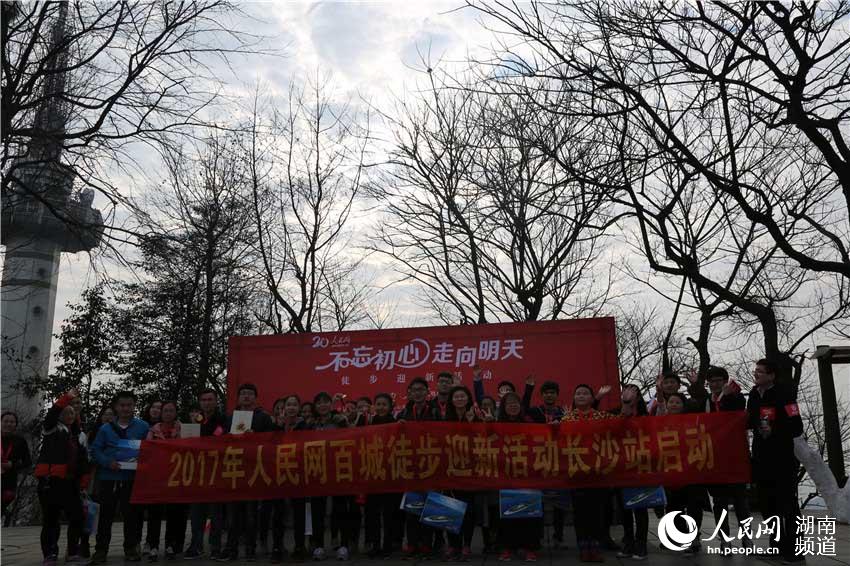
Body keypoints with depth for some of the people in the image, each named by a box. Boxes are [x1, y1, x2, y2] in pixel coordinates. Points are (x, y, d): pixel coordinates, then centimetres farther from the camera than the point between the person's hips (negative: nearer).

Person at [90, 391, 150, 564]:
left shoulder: (143, 427, 4)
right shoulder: (106, 429, 7)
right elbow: (95, 450, 4)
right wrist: (108, 462, -12)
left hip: (132, 478, -1)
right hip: (108, 478, 1)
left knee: (132, 514, 4)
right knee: (106, 515, 5)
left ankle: (131, 548, 16)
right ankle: (101, 549, 14)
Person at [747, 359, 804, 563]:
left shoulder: (784, 394, -14)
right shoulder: (754, 394, 9)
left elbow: (797, 428, -19)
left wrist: (774, 431, -28)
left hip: (782, 459, -8)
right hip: (761, 458, 8)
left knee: (787, 504, -2)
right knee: (767, 504, 13)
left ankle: (793, 548, 7)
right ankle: (777, 544, 25)